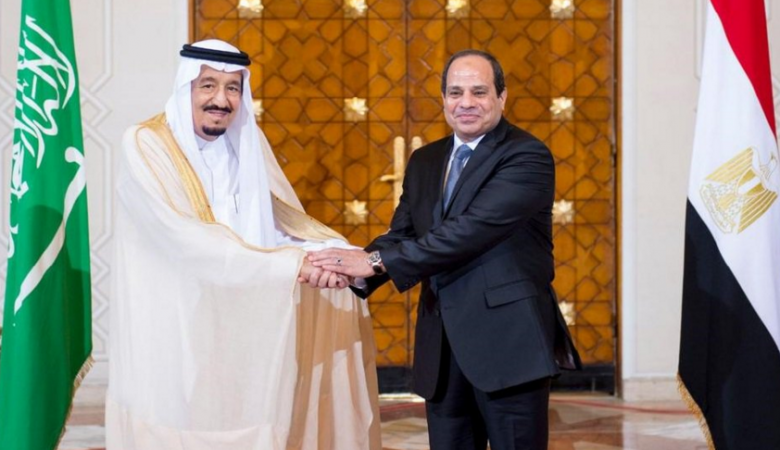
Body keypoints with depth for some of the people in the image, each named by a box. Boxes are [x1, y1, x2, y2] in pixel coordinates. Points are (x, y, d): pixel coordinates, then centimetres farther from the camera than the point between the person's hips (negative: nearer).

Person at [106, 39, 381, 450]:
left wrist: (335, 252, -17)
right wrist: (288, 263, -27)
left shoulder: (249, 142, 7)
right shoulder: (145, 147, -11)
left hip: (242, 328, 5)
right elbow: (186, 237, -22)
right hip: (172, 333, -4)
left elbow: (284, 220, 4)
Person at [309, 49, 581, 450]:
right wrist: (355, 271, -12)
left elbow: (473, 229, -21)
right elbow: (402, 233, 11)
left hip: (508, 342, -6)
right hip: (441, 348, 6)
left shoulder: (527, 156, -9)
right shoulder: (425, 161, 15)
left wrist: (376, 261, -24)